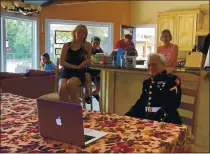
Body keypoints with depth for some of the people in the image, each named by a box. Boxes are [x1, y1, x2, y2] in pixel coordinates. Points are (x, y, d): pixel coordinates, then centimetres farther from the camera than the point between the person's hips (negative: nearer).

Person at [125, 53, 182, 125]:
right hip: (146, 118, 6)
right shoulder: (147, 82, 21)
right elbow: (141, 103, 18)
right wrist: (128, 116, 2)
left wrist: (157, 117, -25)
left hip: (167, 121, -6)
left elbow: (172, 104, -12)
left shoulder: (172, 79, 0)